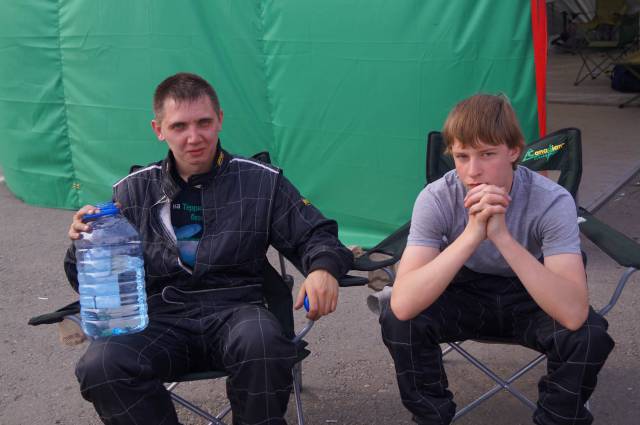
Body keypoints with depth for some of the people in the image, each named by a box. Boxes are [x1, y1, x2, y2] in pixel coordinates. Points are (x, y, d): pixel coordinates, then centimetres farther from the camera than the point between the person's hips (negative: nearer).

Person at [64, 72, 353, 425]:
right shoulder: (133, 191, 12)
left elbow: (314, 235, 12)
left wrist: (323, 267, -12)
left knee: (263, 345, -37)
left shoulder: (262, 181, 7)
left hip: (235, 310, -1)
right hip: (160, 318, 1)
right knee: (100, 368, -30)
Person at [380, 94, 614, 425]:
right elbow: (402, 304, -36)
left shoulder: (552, 201, -27)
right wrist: (472, 234, -46)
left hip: (529, 299, 0)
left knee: (589, 336, -30)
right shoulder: (436, 199, -24)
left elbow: (574, 313, -39)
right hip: (465, 294, 1)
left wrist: (502, 235, -47)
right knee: (398, 321, -27)